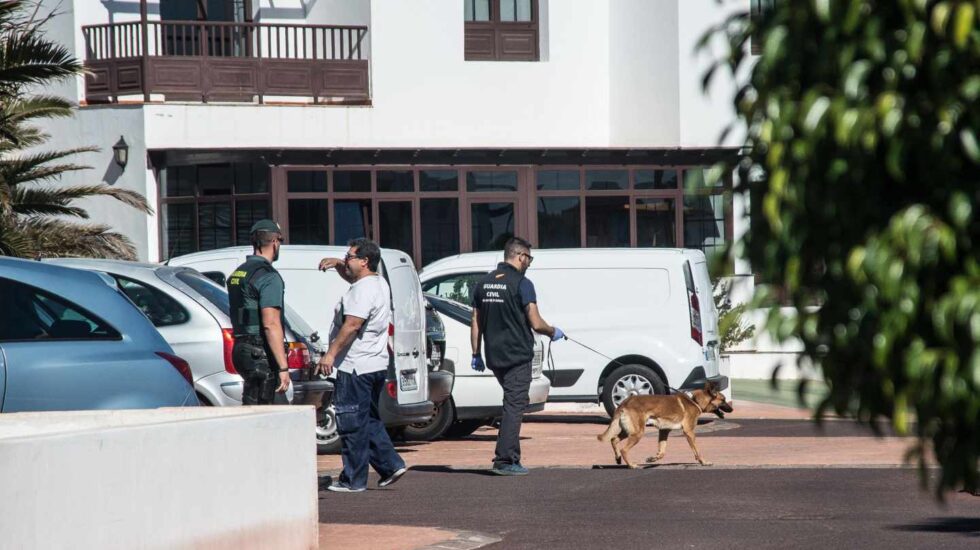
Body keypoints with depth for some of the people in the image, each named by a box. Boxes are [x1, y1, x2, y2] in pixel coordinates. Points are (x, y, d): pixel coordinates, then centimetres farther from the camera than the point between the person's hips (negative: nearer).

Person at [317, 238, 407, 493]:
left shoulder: (363, 290, -17)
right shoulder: (378, 283, 16)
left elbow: (352, 325, -24)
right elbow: (352, 276, 36)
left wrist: (331, 354, -24)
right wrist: (337, 264, 18)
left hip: (356, 367, -10)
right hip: (375, 365, 10)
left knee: (352, 424, -5)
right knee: (369, 420, 18)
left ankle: (353, 479, -2)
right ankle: (391, 465, 12)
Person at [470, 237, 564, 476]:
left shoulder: (484, 283, 9)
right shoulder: (522, 284, -11)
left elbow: (476, 322, 10)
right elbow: (536, 323, -14)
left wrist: (476, 354, 14)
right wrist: (554, 332, 5)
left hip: (494, 357, 7)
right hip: (517, 355, -7)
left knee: (513, 403, 19)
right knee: (514, 405, -4)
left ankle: (510, 456, 17)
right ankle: (505, 460, -8)